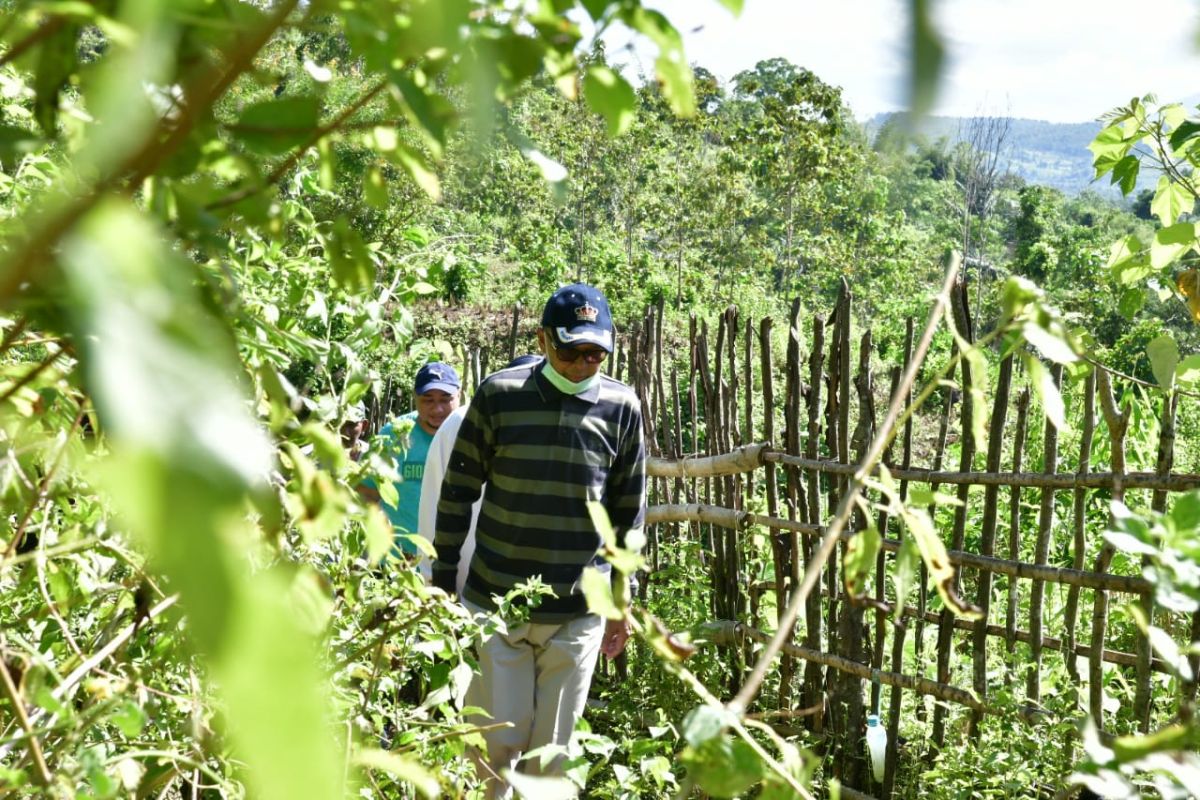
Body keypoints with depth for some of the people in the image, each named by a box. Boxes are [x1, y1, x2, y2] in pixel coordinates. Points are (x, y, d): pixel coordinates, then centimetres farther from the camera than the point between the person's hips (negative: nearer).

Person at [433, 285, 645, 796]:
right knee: (495, 741, 4)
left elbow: (628, 512, 8)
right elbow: (457, 494, 3)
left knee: (552, 749, 9)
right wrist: (442, 584, 2)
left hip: (579, 614, 1)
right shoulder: (499, 395, -4)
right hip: (494, 602, -1)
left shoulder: (621, 407, 1)